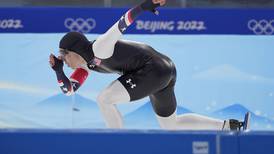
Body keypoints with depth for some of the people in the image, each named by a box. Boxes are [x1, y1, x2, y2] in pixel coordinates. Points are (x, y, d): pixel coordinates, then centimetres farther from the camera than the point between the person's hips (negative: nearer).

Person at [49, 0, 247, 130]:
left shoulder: (98, 47, -16)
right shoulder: (86, 63, 11)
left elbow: (121, 23, -27)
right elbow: (68, 89, 11)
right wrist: (58, 70, -7)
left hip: (153, 68, -11)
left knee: (104, 99, -16)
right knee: (170, 125, 23)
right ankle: (229, 126, 25)